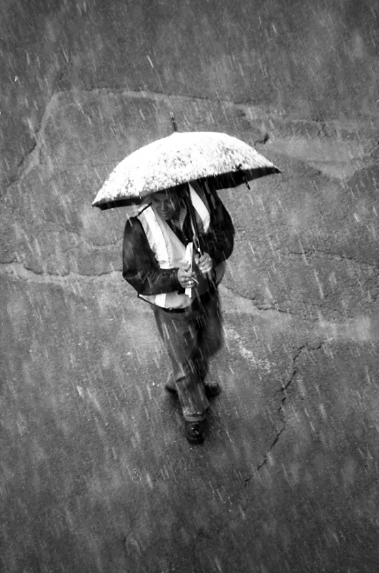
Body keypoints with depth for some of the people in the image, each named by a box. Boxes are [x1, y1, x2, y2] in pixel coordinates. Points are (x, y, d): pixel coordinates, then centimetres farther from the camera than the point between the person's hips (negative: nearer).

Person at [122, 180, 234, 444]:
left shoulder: (203, 196, -21)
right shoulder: (139, 226, -29)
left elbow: (225, 230, -7)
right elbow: (137, 274, -20)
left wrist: (213, 253, -29)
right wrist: (174, 277, -36)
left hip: (207, 292, 5)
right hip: (171, 304, -4)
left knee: (210, 344, 28)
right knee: (185, 362, 13)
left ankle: (178, 383, 62)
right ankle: (195, 415, 45)